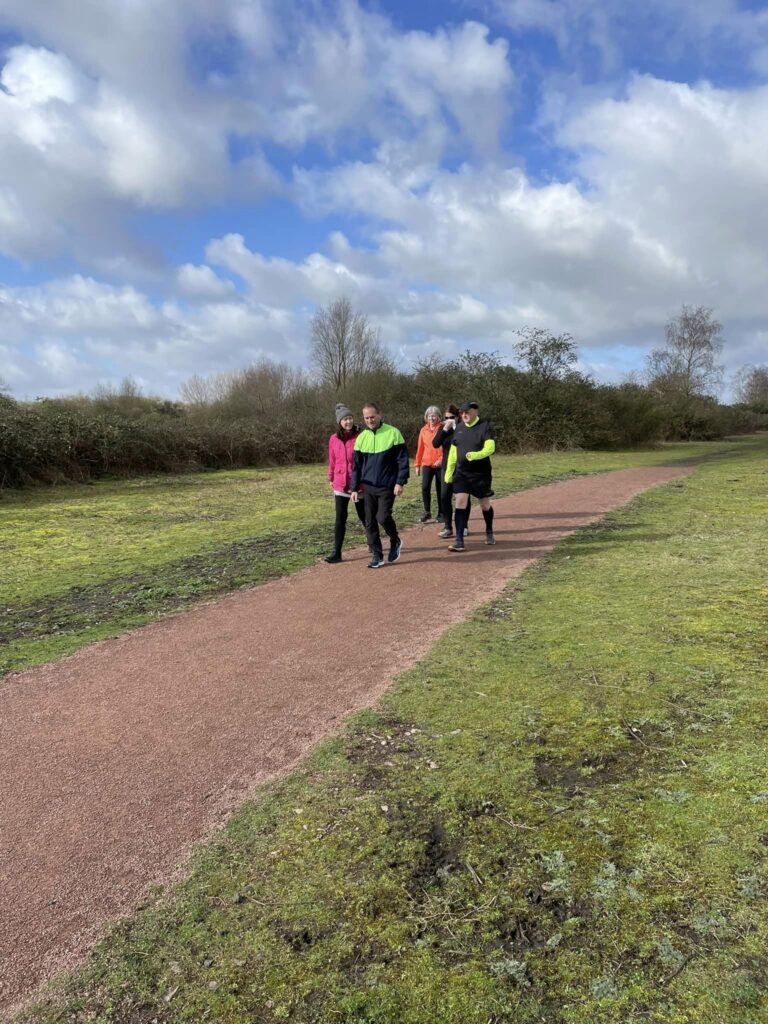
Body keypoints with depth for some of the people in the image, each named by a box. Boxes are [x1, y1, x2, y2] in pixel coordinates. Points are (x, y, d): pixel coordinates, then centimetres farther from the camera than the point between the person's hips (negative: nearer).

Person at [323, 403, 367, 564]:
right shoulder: (333, 439, 2)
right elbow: (332, 461, 11)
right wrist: (331, 478, 15)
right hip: (340, 485, 2)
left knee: (364, 516, 13)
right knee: (340, 518, -1)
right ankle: (336, 552, 1)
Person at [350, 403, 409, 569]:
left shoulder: (393, 433, -7)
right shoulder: (361, 438, 6)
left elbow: (403, 459, -6)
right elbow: (356, 465, 10)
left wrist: (400, 482, -12)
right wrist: (354, 488, 7)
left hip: (387, 486, -4)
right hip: (368, 487, 5)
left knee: (383, 517, -13)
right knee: (370, 522, 4)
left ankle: (395, 541, 16)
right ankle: (377, 556, 14)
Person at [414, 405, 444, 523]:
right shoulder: (423, 430, 7)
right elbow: (420, 448, 11)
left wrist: (442, 459, -21)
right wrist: (417, 464, 10)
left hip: (440, 464, -2)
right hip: (427, 464, 2)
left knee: (440, 490, 4)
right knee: (425, 487, -12)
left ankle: (441, 514, 16)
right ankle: (427, 512, 2)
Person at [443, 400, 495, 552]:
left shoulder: (484, 426, -10)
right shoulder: (459, 428, 5)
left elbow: (490, 447, -23)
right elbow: (453, 451, 12)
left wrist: (476, 455, -40)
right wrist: (449, 471, 11)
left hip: (481, 473, -3)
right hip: (461, 473, 4)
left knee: (485, 504, 10)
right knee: (460, 502, -7)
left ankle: (489, 533, 35)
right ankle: (459, 540, -5)